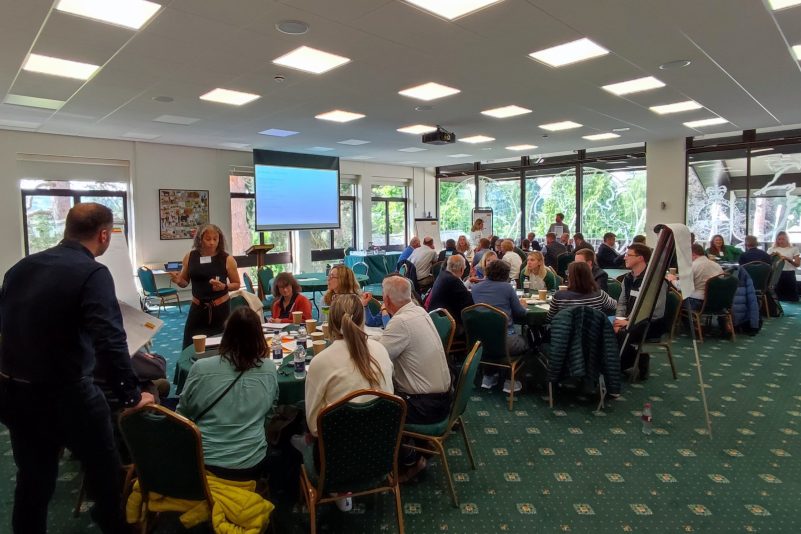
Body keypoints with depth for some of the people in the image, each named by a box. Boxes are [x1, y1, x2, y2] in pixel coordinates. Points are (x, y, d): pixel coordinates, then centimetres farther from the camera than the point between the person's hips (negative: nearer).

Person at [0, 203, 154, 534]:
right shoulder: (92, 273, -18)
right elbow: (110, 342, -25)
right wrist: (131, 396, -16)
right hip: (65, 394, -6)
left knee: (33, 480, 23)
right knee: (105, 470, 16)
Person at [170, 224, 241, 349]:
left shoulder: (227, 259, -10)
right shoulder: (190, 257, -2)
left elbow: (236, 284, -1)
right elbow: (185, 282, 10)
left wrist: (224, 287, -20)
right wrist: (178, 281, -12)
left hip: (220, 308, -2)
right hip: (197, 308, 2)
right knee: (189, 348, 4)